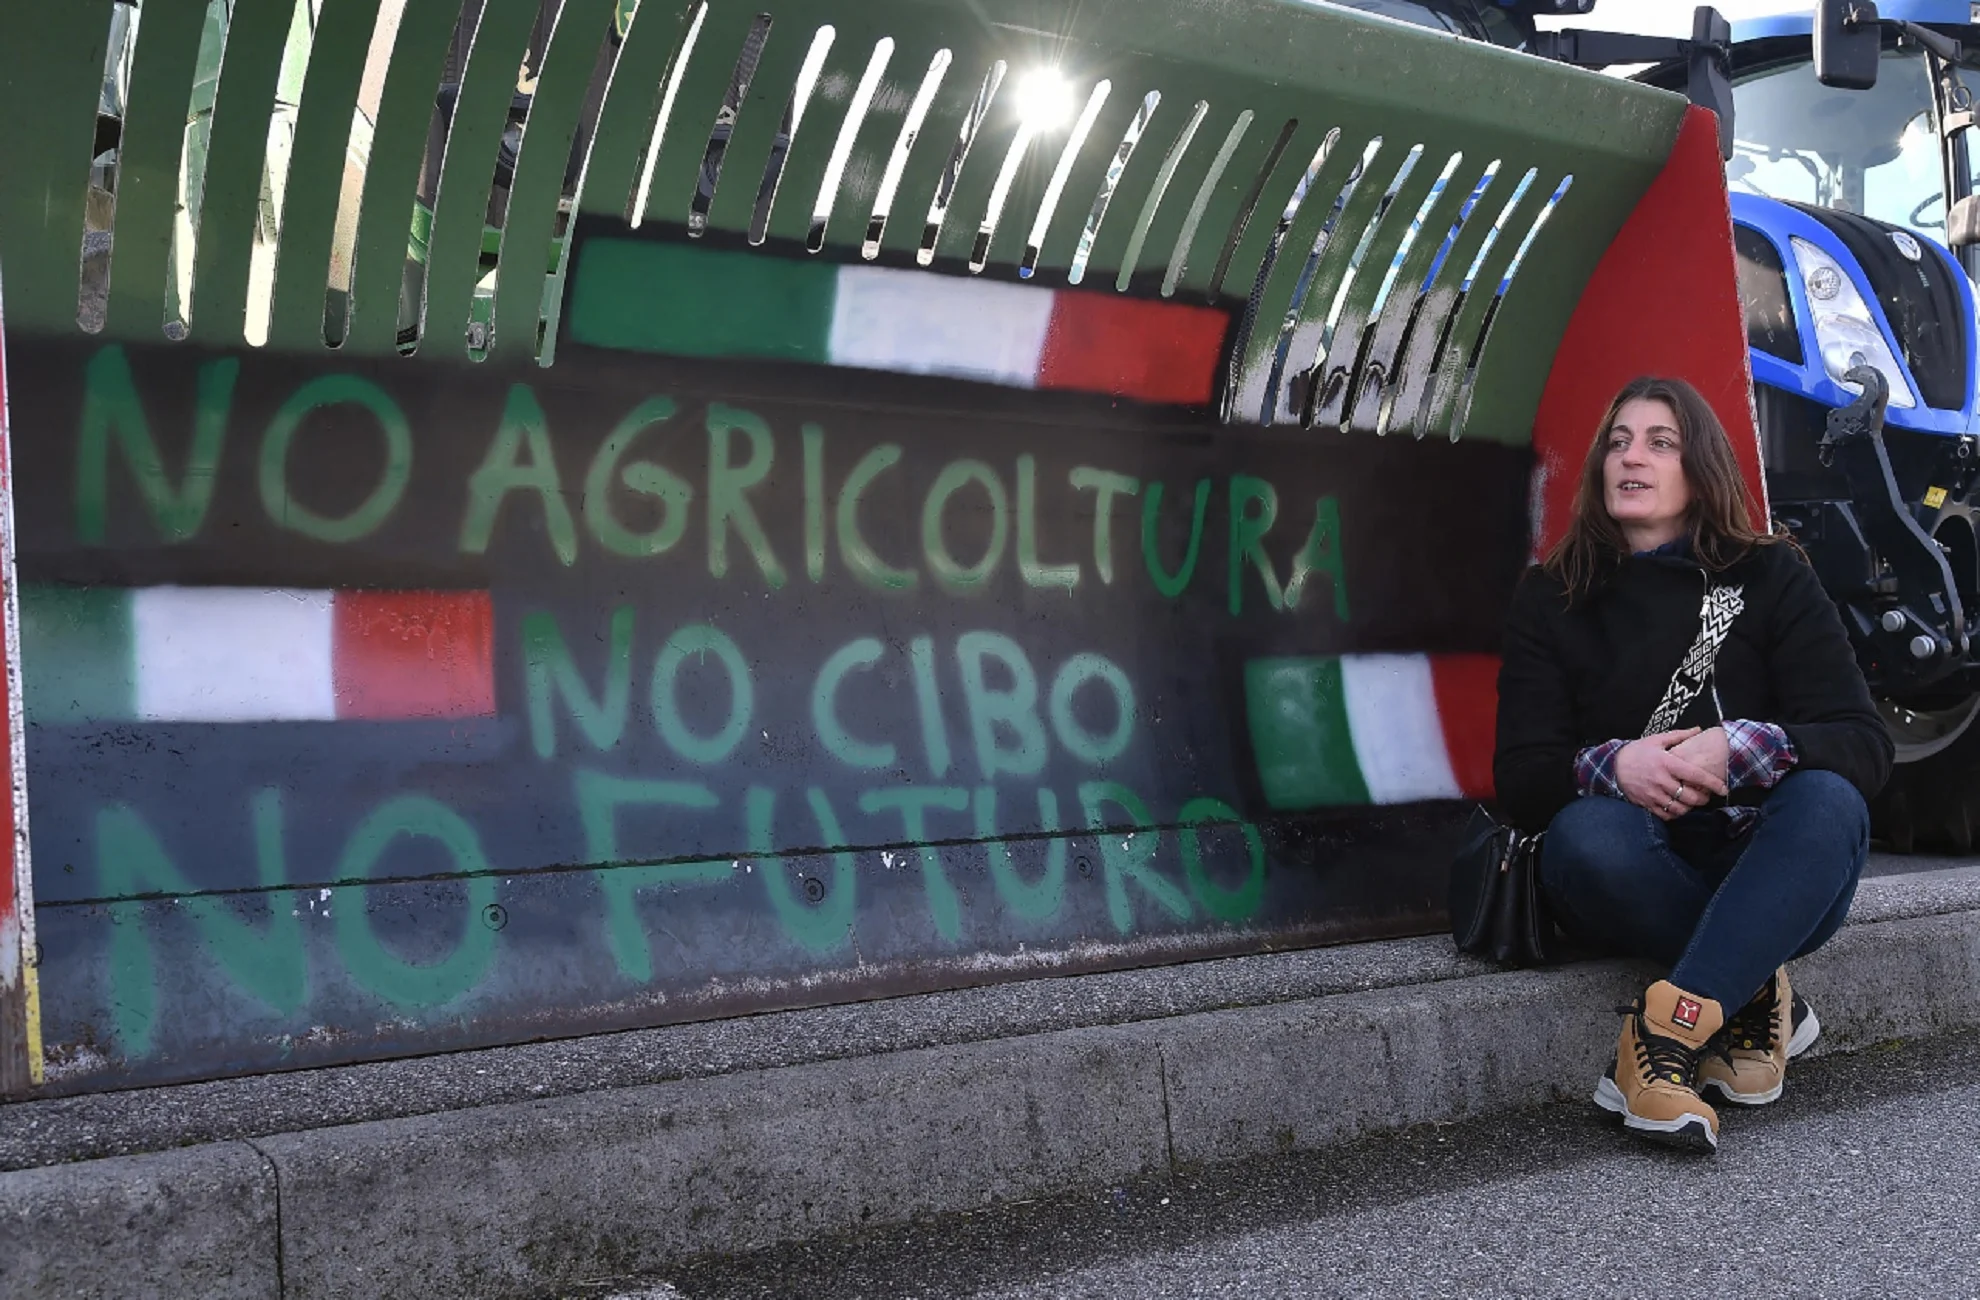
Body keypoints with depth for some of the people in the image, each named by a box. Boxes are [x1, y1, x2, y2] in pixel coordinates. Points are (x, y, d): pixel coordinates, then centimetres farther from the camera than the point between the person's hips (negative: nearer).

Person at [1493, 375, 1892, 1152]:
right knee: (1584, 833, -34)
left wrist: (1740, 750, -26)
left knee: (1827, 798, -32)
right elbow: (1520, 778, -3)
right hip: (1638, 884, 0)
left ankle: (1668, 1029, -37)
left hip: (1770, 880, 0)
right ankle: (1758, 993, -15)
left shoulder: (1770, 578, 5)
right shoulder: (1551, 598, 6)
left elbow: (1864, 745, -6)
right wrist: (1611, 765, -26)